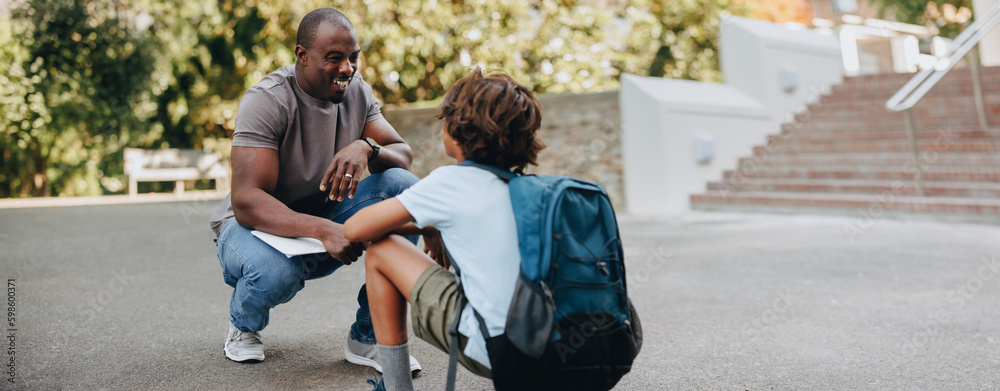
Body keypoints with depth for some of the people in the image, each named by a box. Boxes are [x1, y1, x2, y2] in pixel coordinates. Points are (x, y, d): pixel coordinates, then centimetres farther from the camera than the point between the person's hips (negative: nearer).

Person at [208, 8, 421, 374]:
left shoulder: (357, 91, -4)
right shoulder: (266, 100, -22)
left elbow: (404, 154, -10)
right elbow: (246, 201, -30)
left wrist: (366, 148, -34)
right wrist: (323, 230, -45)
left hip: (325, 218, 5)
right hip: (256, 223, -5)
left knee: (406, 187, -20)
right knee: (274, 270, -41)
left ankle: (368, 336, -12)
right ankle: (244, 324, 2)